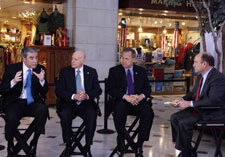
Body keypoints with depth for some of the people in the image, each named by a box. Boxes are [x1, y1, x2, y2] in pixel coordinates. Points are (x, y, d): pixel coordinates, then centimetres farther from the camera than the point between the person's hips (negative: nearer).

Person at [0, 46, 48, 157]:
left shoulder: (40, 69, 4)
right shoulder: (11, 68, -1)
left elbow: (44, 92, 2)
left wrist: (42, 80, -20)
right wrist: (13, 82, -24)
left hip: (33, 102, 2)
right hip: (15, 102, -1)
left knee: (43, 109, -32)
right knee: (11, 117, -33)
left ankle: (34, 143, -14)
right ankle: (10, 145, -2)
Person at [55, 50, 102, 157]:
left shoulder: (91, 72, 8)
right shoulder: (65, 71, 4)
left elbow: (98, 90, 1)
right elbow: (58, 91, -4)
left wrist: (87, 95, -20)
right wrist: (73, 96, -20)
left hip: (86, 103, 0)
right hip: (69, 103, 0)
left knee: (92, 115, -31)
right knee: (65, 115, -32)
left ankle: (87, 147, -17)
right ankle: (68, 146, -13)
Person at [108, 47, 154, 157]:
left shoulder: (141, 71, 15)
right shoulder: (114, 71, 7)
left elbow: (147, 88, 9)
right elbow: (111, 89, -4)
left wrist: (141, 96, -15)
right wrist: (126, 97, -19)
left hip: (138, 100, 2)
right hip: (122, 100, -2)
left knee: (148, 113, -29)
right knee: (119, 111, -35)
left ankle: (140, 144, -17)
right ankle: (121, 138, -7)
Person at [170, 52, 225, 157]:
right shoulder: (201, 76, 9)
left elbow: (213, 100, -30)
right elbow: (194, 93, 21)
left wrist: (190, 103, -26)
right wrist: (183, 100, 1)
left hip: (212, 113, -10)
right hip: (198, 109, 10)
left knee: (184, 123, -24)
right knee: (174, 117, -2)